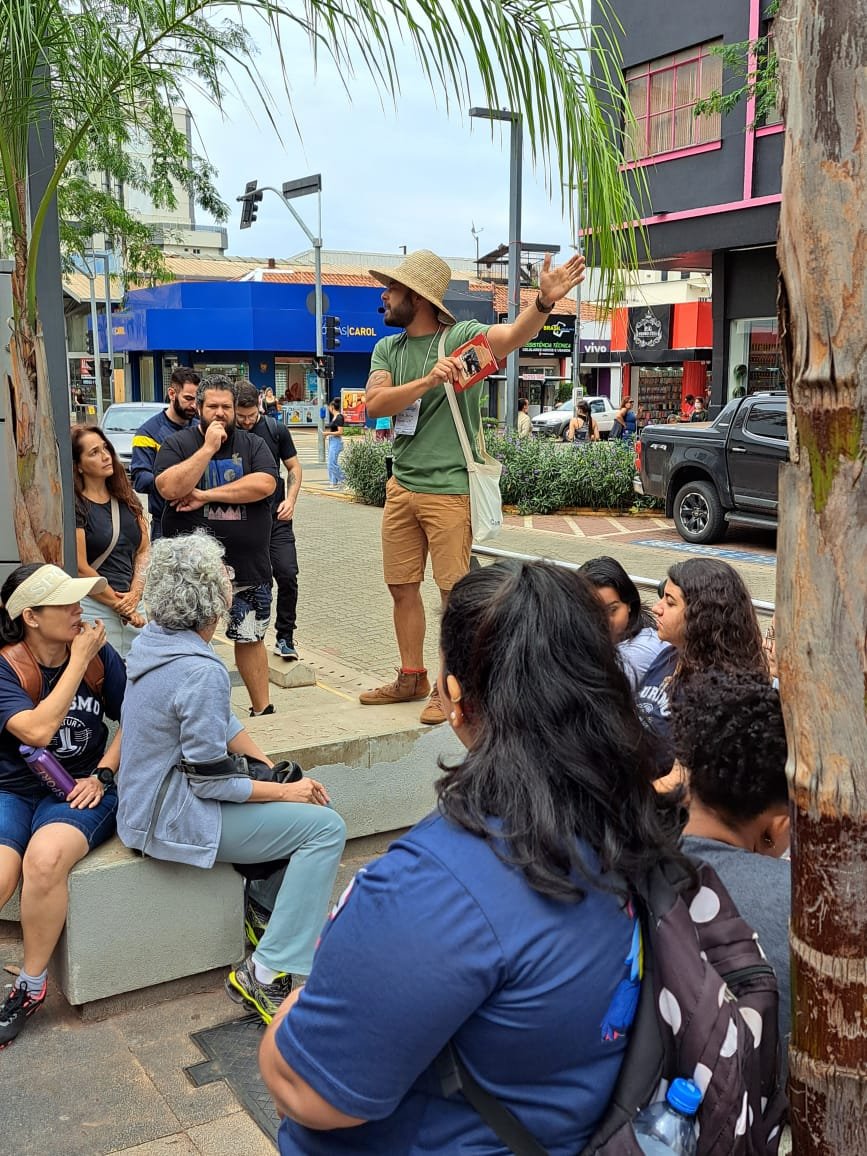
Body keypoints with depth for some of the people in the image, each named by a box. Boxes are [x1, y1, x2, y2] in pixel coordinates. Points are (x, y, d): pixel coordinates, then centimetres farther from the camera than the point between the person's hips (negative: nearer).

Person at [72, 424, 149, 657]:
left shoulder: (125, 499, 12)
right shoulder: (76, 506, -7)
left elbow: (144, 550, 10)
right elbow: (80, 569, -10)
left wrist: (135, 594, -5)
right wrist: (120, 604, -6)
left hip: (133, 608, 6)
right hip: (94, 607, -6)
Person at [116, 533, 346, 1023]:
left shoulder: (157, 637, 2)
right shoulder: (201, 672, -28)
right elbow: (210, 781, -23)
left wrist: (271, 765, 2)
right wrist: (286, 790, -11)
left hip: (162, 793, 10)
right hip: (174, 820, -10)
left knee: (315, 799, 12)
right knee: (326, 828, -14)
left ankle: (265, 906, 22)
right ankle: (266, 976, -11)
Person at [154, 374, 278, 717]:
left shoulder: (252, 444, 7)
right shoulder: (177, 444, 1)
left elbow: (265, 484, -12)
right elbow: (170, 488, -17)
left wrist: (207, 495, -14)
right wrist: (209, 448, -17)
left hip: (248, 566, 2)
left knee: (250, 638, 10)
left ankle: (262, 709, 20)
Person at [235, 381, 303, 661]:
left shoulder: (275, 429, 2)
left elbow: (294, 466, 10)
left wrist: (291, 500, -3)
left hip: (276, 517, 1)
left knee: (287, 575, -7)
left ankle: (285, 638, 7)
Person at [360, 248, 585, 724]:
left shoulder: (461, 336, -8)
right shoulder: (387, 349, 8)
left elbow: (515, 334, -27)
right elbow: (374, 404, -9)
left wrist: (544, 301, -48)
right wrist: (427, 381, -25)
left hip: (448, 489, -6)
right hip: (401, 485, 6)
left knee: (454, 592, 1)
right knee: (402, 588, 14)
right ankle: (411, 678, 30)